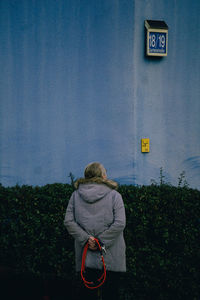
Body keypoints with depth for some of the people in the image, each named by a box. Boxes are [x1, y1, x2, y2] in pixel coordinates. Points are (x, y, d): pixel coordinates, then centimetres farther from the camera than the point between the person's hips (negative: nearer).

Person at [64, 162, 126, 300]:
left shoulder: (76, 195, 7)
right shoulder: (114, 195, -2)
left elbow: (68, 221, -1)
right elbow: (119, 224, -12)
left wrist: (86, 238, -4)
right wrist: (101, 241, -9)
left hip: (86, 256, 3)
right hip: (110, 257, -3)